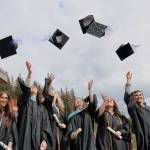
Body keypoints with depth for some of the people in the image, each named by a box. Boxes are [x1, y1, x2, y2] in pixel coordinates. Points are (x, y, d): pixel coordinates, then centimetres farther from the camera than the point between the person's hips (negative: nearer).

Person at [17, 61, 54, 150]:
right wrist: (30, 72, -25)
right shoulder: (24, 103, 10)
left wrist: (44, 140, -13)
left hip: (38, 140, 2)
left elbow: (45, 125, 4)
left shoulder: (42, 108, 14)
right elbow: (25, 89, -11)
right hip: (25, 139, -2)